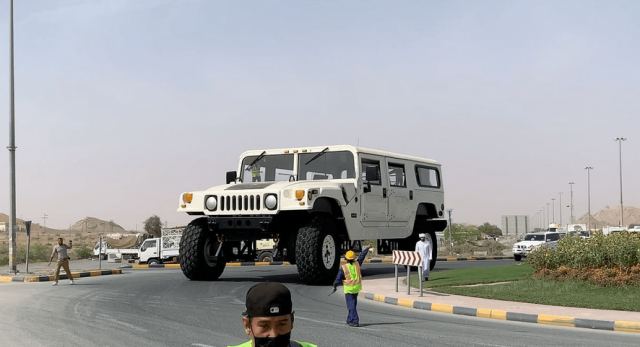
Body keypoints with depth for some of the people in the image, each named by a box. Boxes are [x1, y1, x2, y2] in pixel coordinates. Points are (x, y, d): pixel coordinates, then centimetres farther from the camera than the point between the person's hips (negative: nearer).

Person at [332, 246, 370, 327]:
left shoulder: (343, 267, -16)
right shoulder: (357, 264, -7)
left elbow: (338, 278, -9)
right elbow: (362, 256, 10)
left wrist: (334, 286, 8)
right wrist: (366, 249, 26)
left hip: (348, 289, -5)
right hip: (357, 288, 5)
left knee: (351, 305, -2)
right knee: (353, 304, 18)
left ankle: (355, 321, -10)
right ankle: (350, 320, 26)